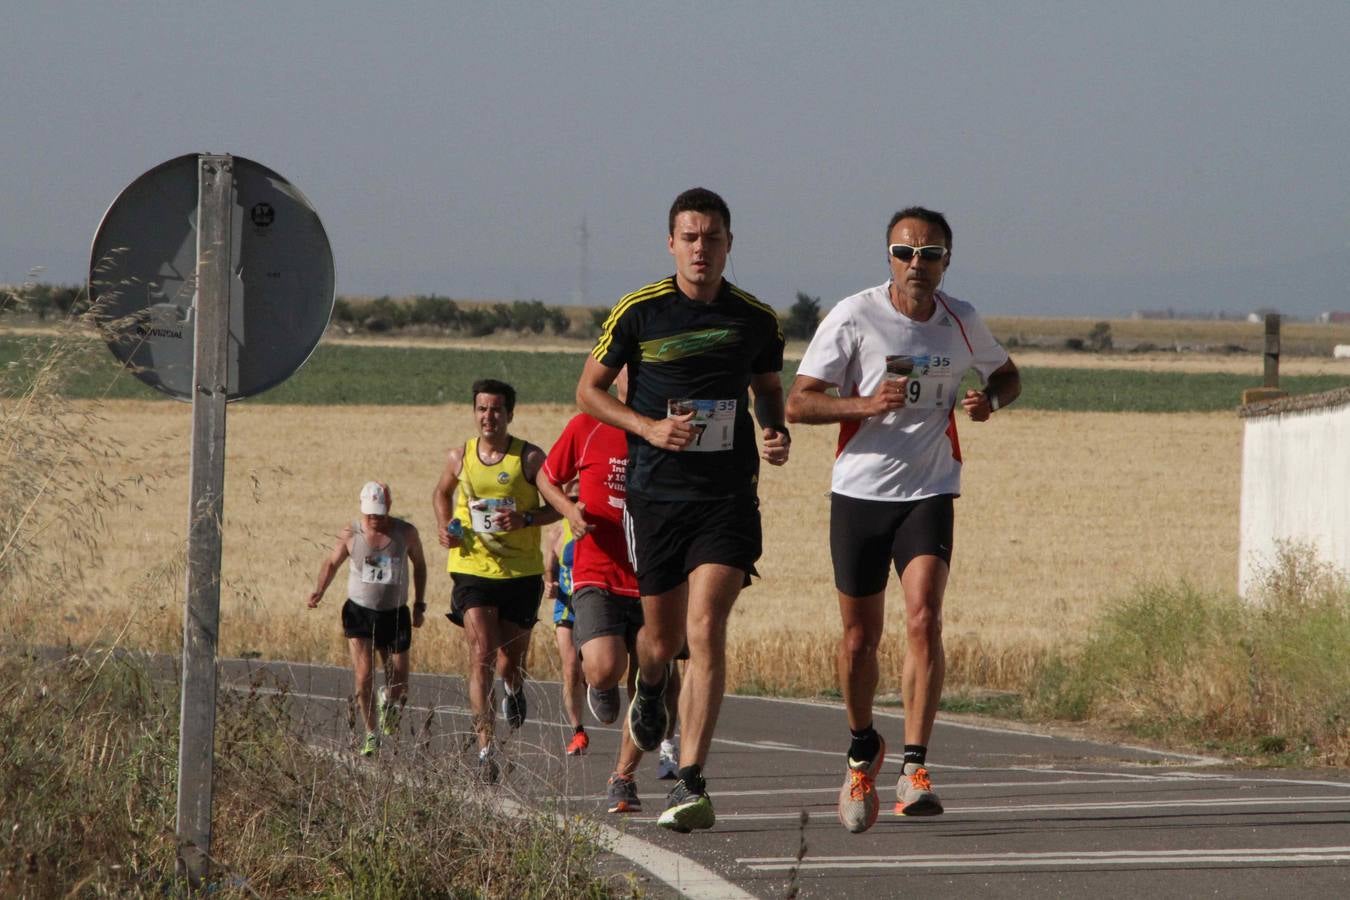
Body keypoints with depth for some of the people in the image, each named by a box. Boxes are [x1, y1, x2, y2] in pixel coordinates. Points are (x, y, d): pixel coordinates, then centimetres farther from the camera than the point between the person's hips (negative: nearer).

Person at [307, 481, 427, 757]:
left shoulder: (406, 533, -4)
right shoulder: (351, 534, -6)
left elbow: (419, 565, 12)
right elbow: (332, 563, 9)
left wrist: (419, 604, 11)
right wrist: (318, 591, -8)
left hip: (395, 614, 1)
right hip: (360, 613, -1)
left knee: (399, 687, 5)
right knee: (363, 679, -14)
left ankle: (388, 703, 42)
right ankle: (371, 735, 2)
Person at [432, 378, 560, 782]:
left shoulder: (530, 458, -5)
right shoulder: (460, 457, 4)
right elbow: (442, 493, 24)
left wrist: (526, 518, -18)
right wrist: (445, 526, 5)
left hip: (521, 573, -1)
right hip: (472, 569, 1)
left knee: (510, 664, 9)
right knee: (481, 655, -16)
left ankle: (513, 689, 50)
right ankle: (485, 749, -21)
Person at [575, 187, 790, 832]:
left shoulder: (756, 320, 3)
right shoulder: (639, 312, -3)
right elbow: (589, 391, 5)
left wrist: (776, 434, 0)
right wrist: (648, 426, -11)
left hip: (728, 496, 0)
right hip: (656, 494, 0)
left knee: (705, 629, -15)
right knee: (662, 637, 9)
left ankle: (691, 785, -17)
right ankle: (650, 691, 49)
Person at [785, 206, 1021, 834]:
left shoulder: (961, 322, 3)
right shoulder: (854, 317, -7)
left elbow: (1006, 374, 23)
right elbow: (797, 403, -7)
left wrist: (990, 400, -2)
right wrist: (866, 404, -24)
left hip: (929, 493, 1)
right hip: (859, 492, -1)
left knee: (923, 619, -19)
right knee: (860, 638, 5)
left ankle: (914, 769, -20)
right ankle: (863, 749, 32)